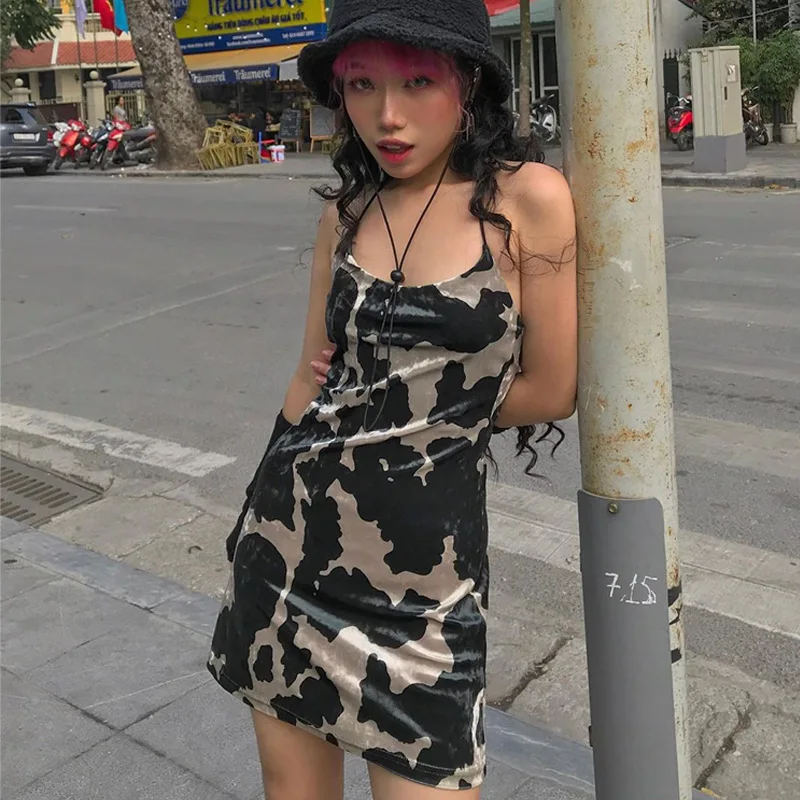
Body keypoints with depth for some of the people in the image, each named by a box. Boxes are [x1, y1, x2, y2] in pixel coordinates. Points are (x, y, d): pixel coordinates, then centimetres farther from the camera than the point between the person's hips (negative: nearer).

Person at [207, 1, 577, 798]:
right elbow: (310, 377, 9)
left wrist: (435, 410, 3)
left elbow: (551, 390, -7)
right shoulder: (346, 208, 5)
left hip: (423, 550, -4)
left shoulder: (529, 197, -10)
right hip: (293, 529, 5)